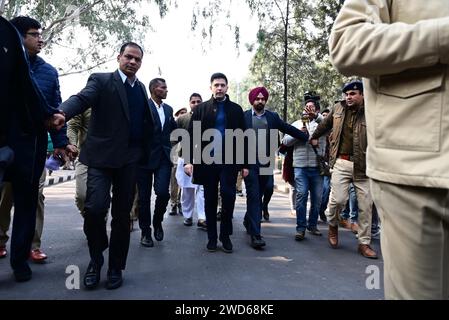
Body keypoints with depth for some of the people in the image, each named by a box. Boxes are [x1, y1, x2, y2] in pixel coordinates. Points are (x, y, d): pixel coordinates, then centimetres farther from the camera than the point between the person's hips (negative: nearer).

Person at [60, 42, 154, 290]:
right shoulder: (101, 80, 2)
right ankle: (96, 257, 13)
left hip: (130, 159, 4)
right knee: (94, 208, -15)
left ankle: (116, 267, 21)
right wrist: (60, 113, -37)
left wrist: (145, 153, 8)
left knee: (122, 215, 7)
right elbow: (82, 99, -16)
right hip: (102, 156, -3)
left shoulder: (141, 88, 16)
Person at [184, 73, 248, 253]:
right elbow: (192, 135, 0)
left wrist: (244, 164, 1)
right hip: (207, 161, 1)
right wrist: (189, 160, -11)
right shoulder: (201, 109, 7)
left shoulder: (236, 109, 8)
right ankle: (212, 237, 21)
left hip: (229, 161, 0)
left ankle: (225, 235, 12)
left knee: (228, 196, -7)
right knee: (210, 200, 8)